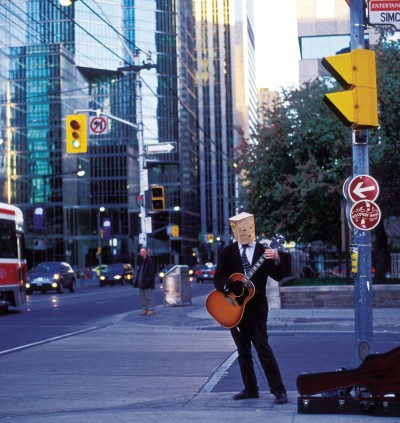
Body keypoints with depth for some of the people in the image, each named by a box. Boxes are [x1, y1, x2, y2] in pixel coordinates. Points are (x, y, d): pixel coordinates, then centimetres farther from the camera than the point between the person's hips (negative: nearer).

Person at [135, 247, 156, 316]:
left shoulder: (150, 261, -11)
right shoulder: (141, 261, 18)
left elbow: (151, 273, -15)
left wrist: (148, 282, -21)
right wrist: (137, 282, 16)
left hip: (148, 284, -9)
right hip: (141, 283, 9)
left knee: (149, 297, -4)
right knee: (143, 297, 11)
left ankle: (151, 309, 0)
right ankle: (144, 309, 16)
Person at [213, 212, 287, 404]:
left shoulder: (264, 251, -2)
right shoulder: (227, 252, 3)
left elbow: (278, 276, -11)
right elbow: (218, 279, -2)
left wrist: (276, 260, -31)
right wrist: (229, 285, -24)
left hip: (256, 307, -3)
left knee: (263, 348, -9)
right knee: (243, 351, 9)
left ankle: (279, 390, -5)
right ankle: (250, 389, 19)